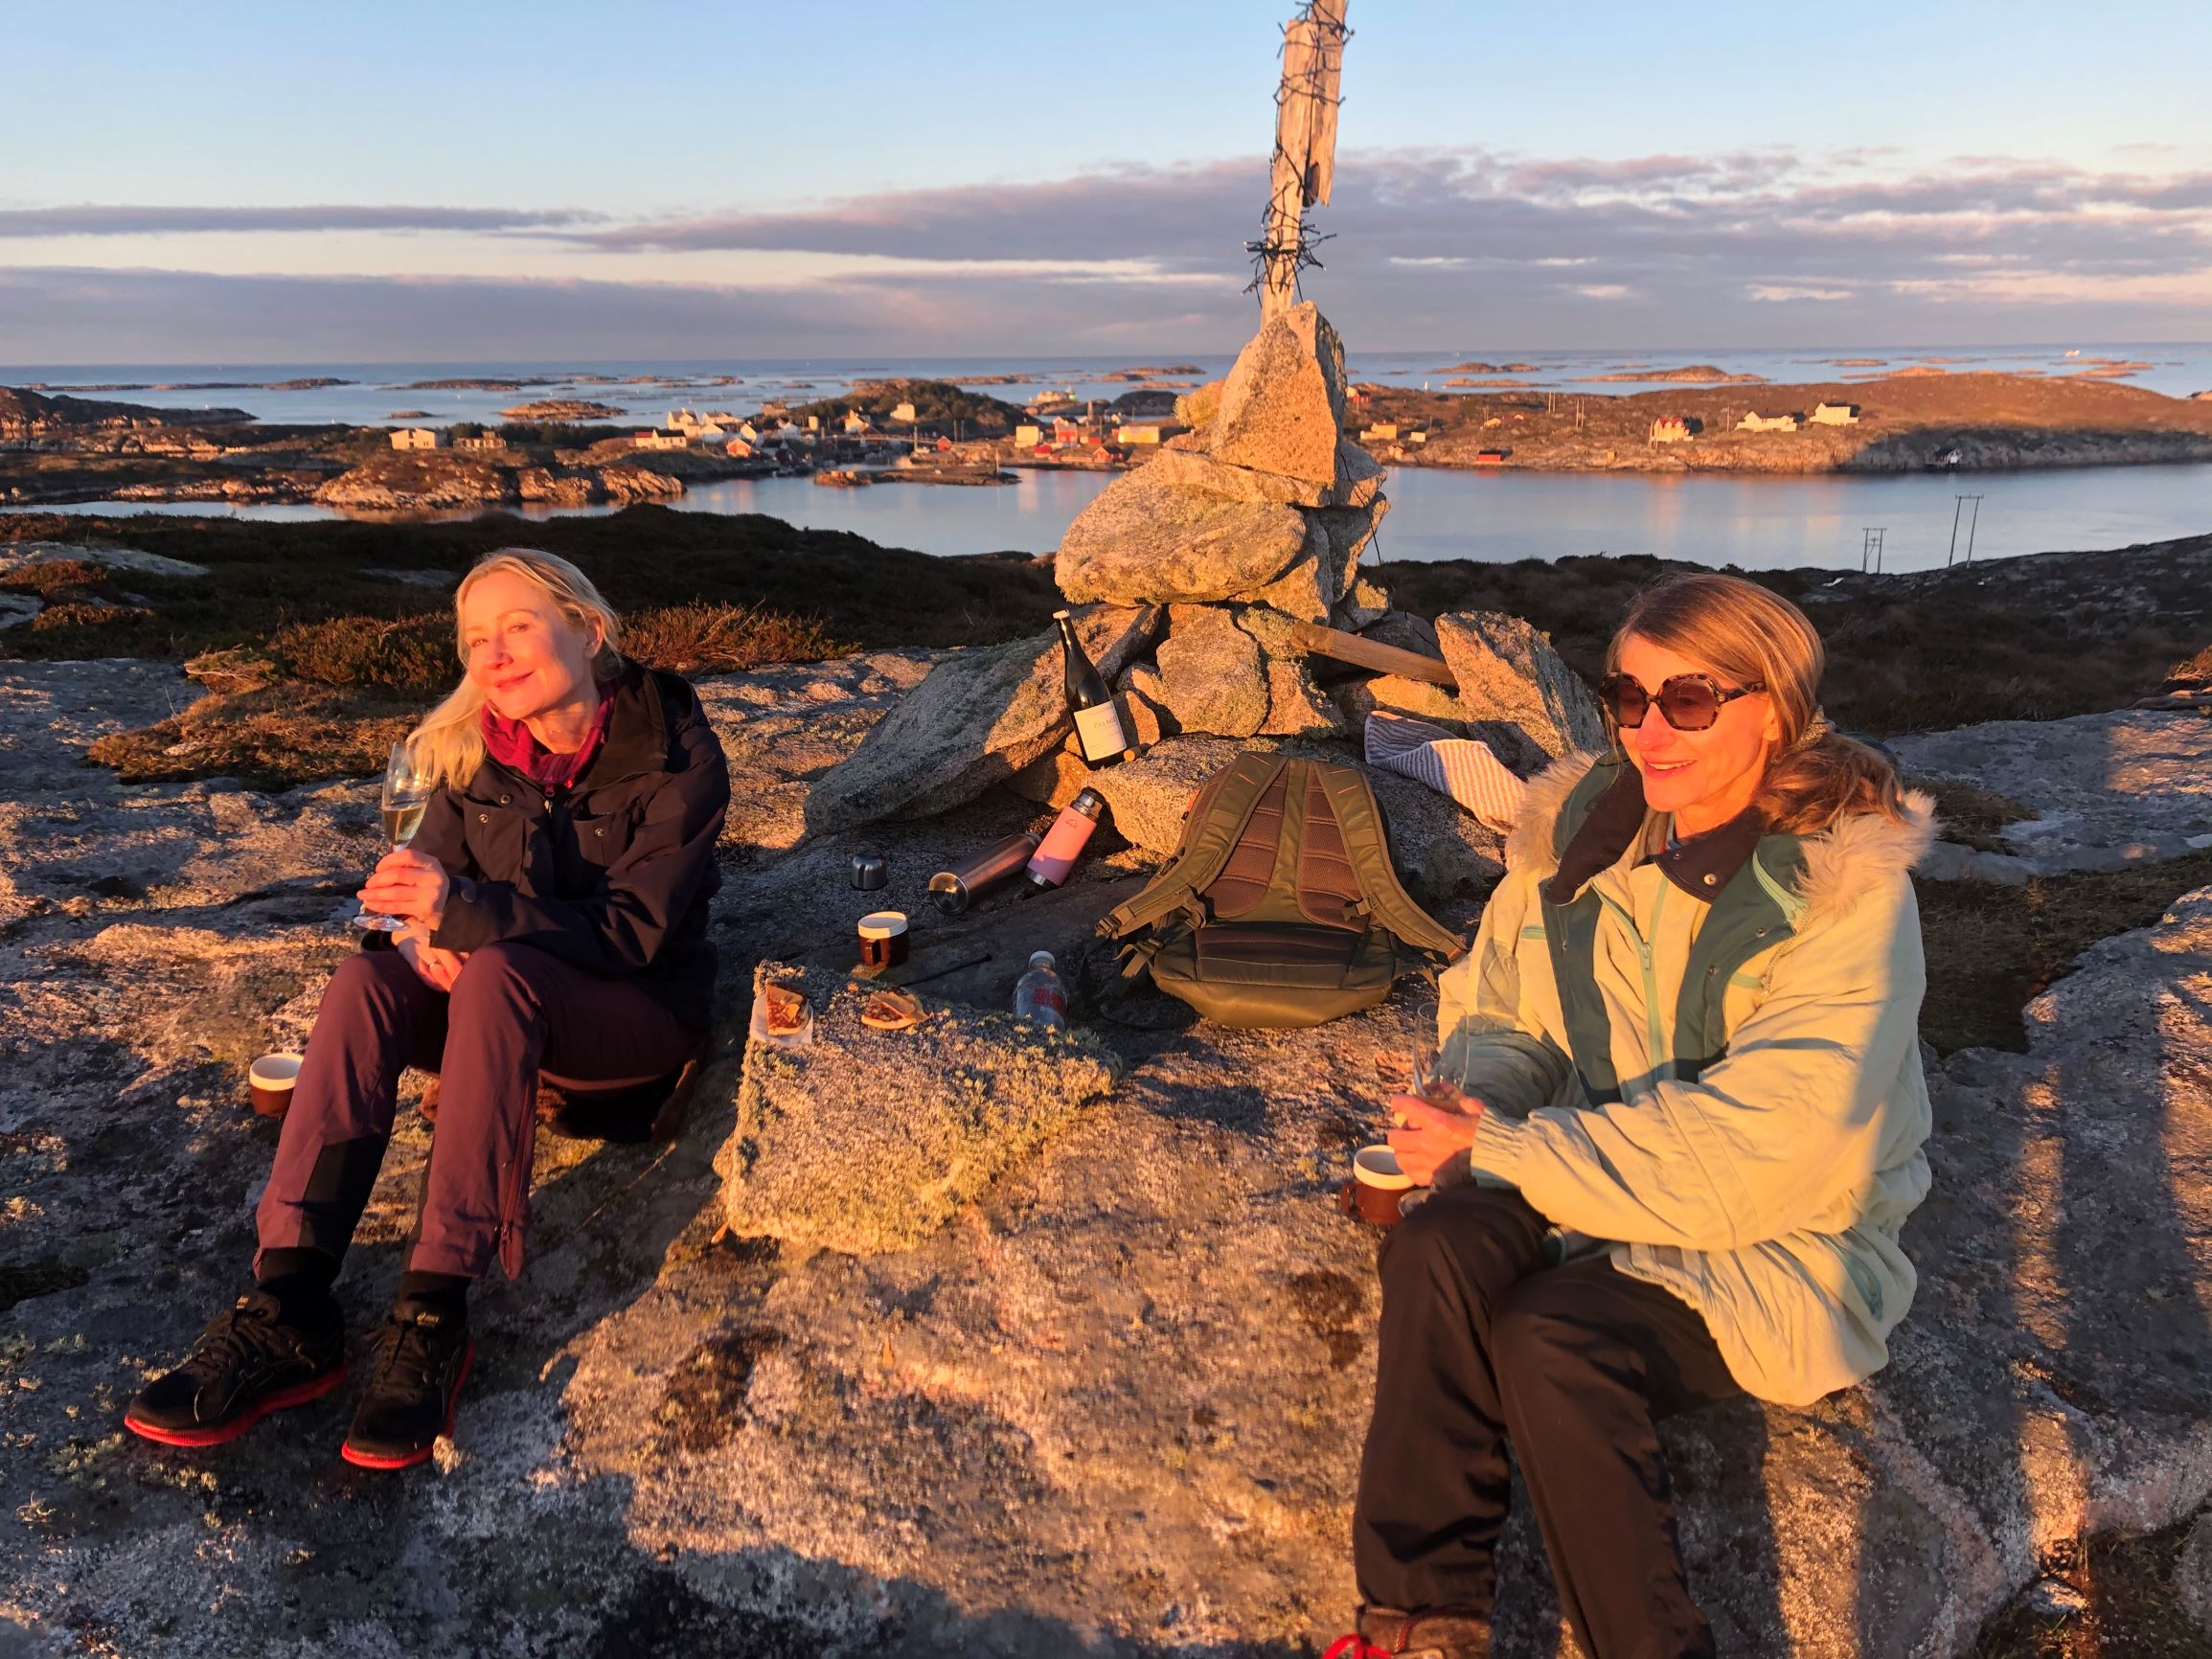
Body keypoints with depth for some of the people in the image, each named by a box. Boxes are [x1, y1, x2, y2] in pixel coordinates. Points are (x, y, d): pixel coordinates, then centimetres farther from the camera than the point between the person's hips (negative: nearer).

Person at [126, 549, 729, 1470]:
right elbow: (439, 871, 6)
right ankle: (288, 1310, -32)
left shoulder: (674, 755, -15)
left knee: (496, 971, -35)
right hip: (507, 1003, 5)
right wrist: (428, 934, -19)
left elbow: (631, 933, -21)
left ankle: (433, 1318, -37)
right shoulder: (475, 748, -1)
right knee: (366, 979, -25)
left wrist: (466, 910, -32)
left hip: (643, 1008, -5)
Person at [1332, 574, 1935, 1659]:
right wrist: (1485, 1099, -15)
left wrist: (1497, 1151, -22)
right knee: (1439, 1245, -26)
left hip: (1782, 1251, -4)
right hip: (1604, 1196, 5)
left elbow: (1759, 1153, -24)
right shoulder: (1584, 831, 0)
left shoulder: (1851, 887, -17)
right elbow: (1496, 1009, 9)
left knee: (1554, 1336, -31)